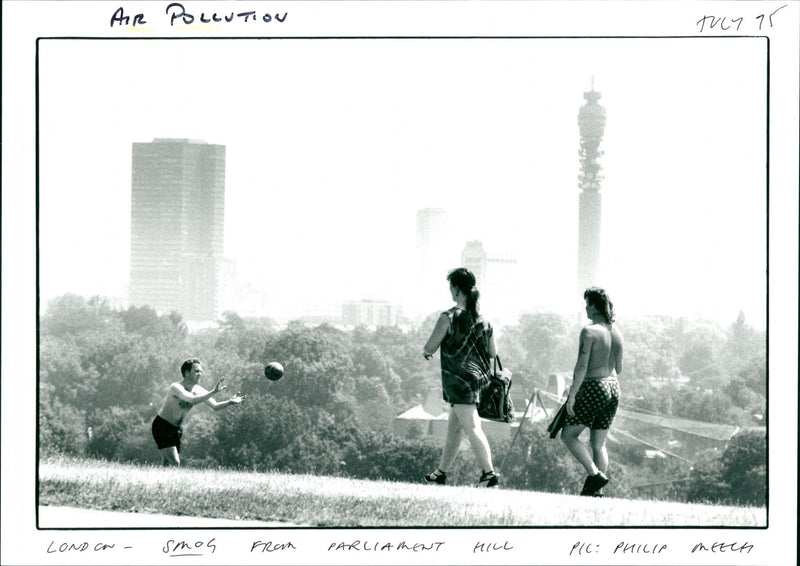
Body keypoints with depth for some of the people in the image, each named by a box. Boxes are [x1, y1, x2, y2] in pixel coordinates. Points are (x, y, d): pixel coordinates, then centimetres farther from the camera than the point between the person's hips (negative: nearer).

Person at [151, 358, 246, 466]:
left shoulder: (198, 390, 0)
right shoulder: (176, 387, -23)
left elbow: (215, 406, 0)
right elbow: (192, 400, -41)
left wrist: (230, 402, -19)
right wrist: (213, 392, -45)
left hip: (176, 429, 8)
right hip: (162, 426, -8)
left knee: (167, 464, 8)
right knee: (175, 463, -18)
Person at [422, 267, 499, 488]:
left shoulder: (449, 318, -12)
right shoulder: (482, 318, 7)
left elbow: (430, 348, -9)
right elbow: (493, 352, 12)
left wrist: (425, 351, 14)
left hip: (459, 380, -8)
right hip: (476, 377, 8)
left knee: (472, 428, -10)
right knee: (454, 428, 16)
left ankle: (489, 473, -18)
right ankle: (441, 472, 24)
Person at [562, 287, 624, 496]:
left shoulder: (589, 331, -14)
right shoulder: (617, 332, 9)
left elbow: (582, 366, -18)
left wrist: (572, 395, -14)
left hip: (593, 388, -7)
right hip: (613, 388, 7)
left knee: (568, 435, 6)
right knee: (598, 443, 13)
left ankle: (594, 474, -9)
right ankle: (597, 491, 8)